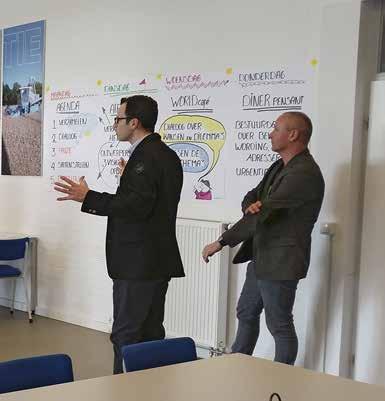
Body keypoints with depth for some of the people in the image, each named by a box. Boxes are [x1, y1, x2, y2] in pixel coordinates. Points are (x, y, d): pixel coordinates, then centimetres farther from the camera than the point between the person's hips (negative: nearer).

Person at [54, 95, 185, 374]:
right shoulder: (166, 154, 15)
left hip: (138, 263, -10)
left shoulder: (146, 156, -15)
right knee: (150, 334, 15)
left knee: (126, 337, -3)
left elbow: (137, 205, -24)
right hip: (157, 261, 10)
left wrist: (88, 198, -23)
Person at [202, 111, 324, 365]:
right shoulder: (280, 167, 11)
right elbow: (251, 197, 12)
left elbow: (263, 215, -25)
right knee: (246, 314, 21)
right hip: (261, 258, 10)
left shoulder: (305, 173, -22)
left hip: (280, 263, -10)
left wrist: (221, 243, -20)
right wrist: (252, 205, -15)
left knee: (279, 325, 4)